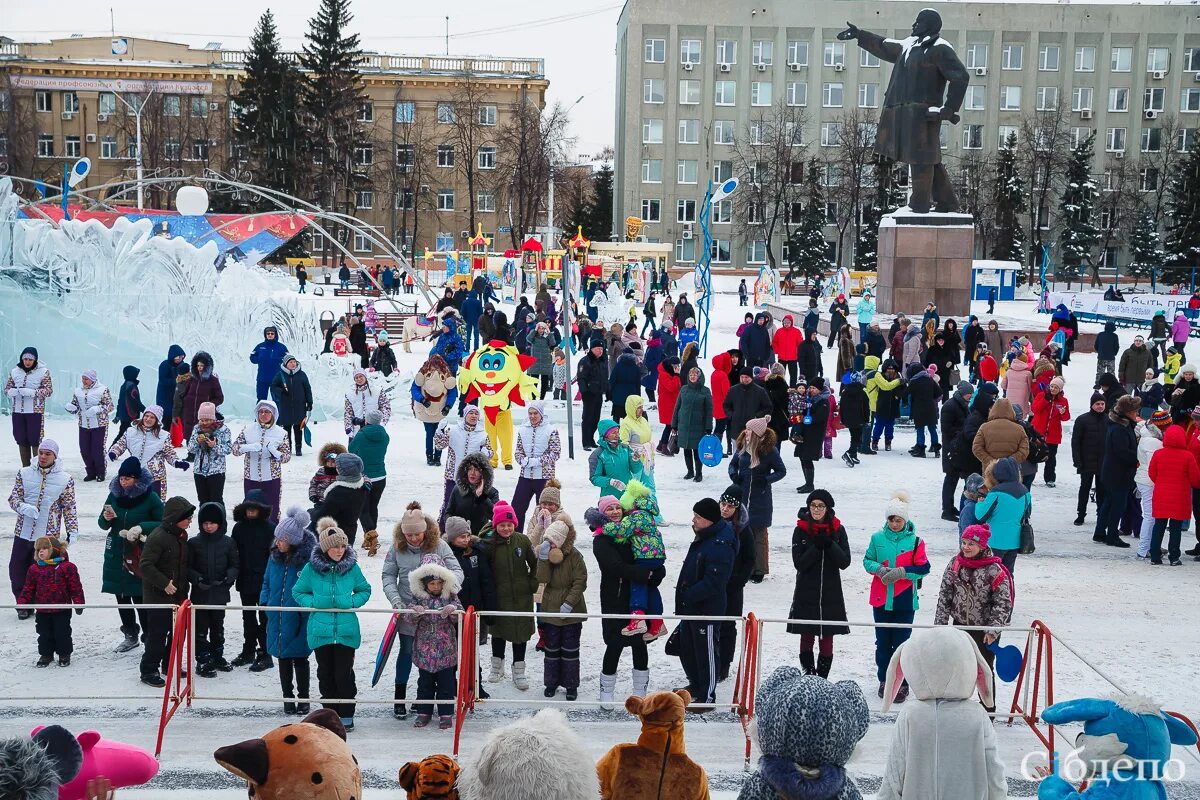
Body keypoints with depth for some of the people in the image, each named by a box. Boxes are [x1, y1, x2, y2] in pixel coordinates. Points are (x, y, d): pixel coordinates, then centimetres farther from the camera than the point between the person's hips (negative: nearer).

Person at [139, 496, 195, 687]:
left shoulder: (181, 536, 9)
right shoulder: (158, 537, -19)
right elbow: (145, 565, -23)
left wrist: (184, 591, 18)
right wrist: (164, 583, -27)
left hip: (177, 595, 8)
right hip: (158, 597, -8)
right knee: (158, 634, -3)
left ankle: (169, 664, 30)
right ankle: (149, 671, 9)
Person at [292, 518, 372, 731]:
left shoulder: (352, 567, -2)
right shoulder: (311, 568, -4)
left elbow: (365, 590, 12)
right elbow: (298, 592, 8)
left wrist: (351, 602, -6)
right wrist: (314, 602, -10)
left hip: (346, 631, -1)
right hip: (321, 630, 1)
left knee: (344, 674, -2)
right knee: (326, 674, 10)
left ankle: (346, 716, 12)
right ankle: (330, 714, 24)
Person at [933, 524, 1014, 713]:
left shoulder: (994, 570, -18)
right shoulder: (955, 564, -4)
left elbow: (1003, 602, -15)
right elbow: (945, 594, 2)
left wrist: (993, 629, -17)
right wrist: (940, 622, 0)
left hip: (985, 629, -5)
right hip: (960, 625, 5)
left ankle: (987, 709, 23)